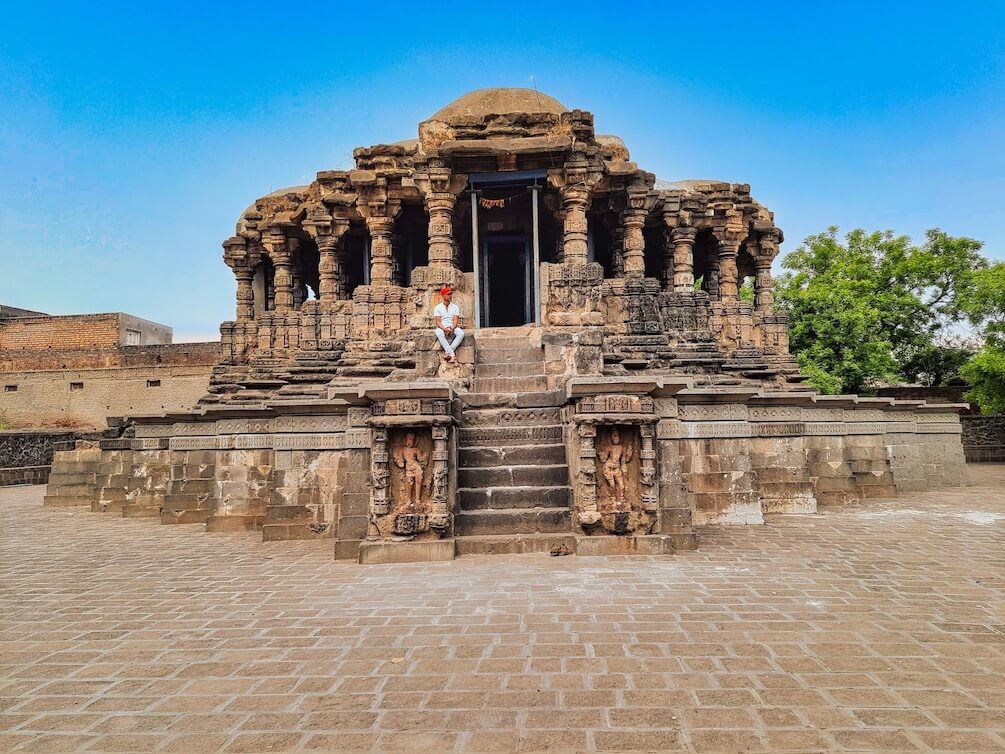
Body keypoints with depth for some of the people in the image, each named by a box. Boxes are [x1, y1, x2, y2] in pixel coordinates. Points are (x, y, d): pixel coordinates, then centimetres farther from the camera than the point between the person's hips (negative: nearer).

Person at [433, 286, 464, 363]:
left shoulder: (455, 307, 9)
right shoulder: (438, 307, 4)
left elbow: (455, 320, -2)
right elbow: (438, 322, -4)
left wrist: (452, 328, -22)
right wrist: (445, 329, -23)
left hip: (453, 328, 2)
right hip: (442, 328, -2)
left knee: (461, 333, -32)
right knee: (439, 333, -38)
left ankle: (447, 352, -33)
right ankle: (452, 354, -42)